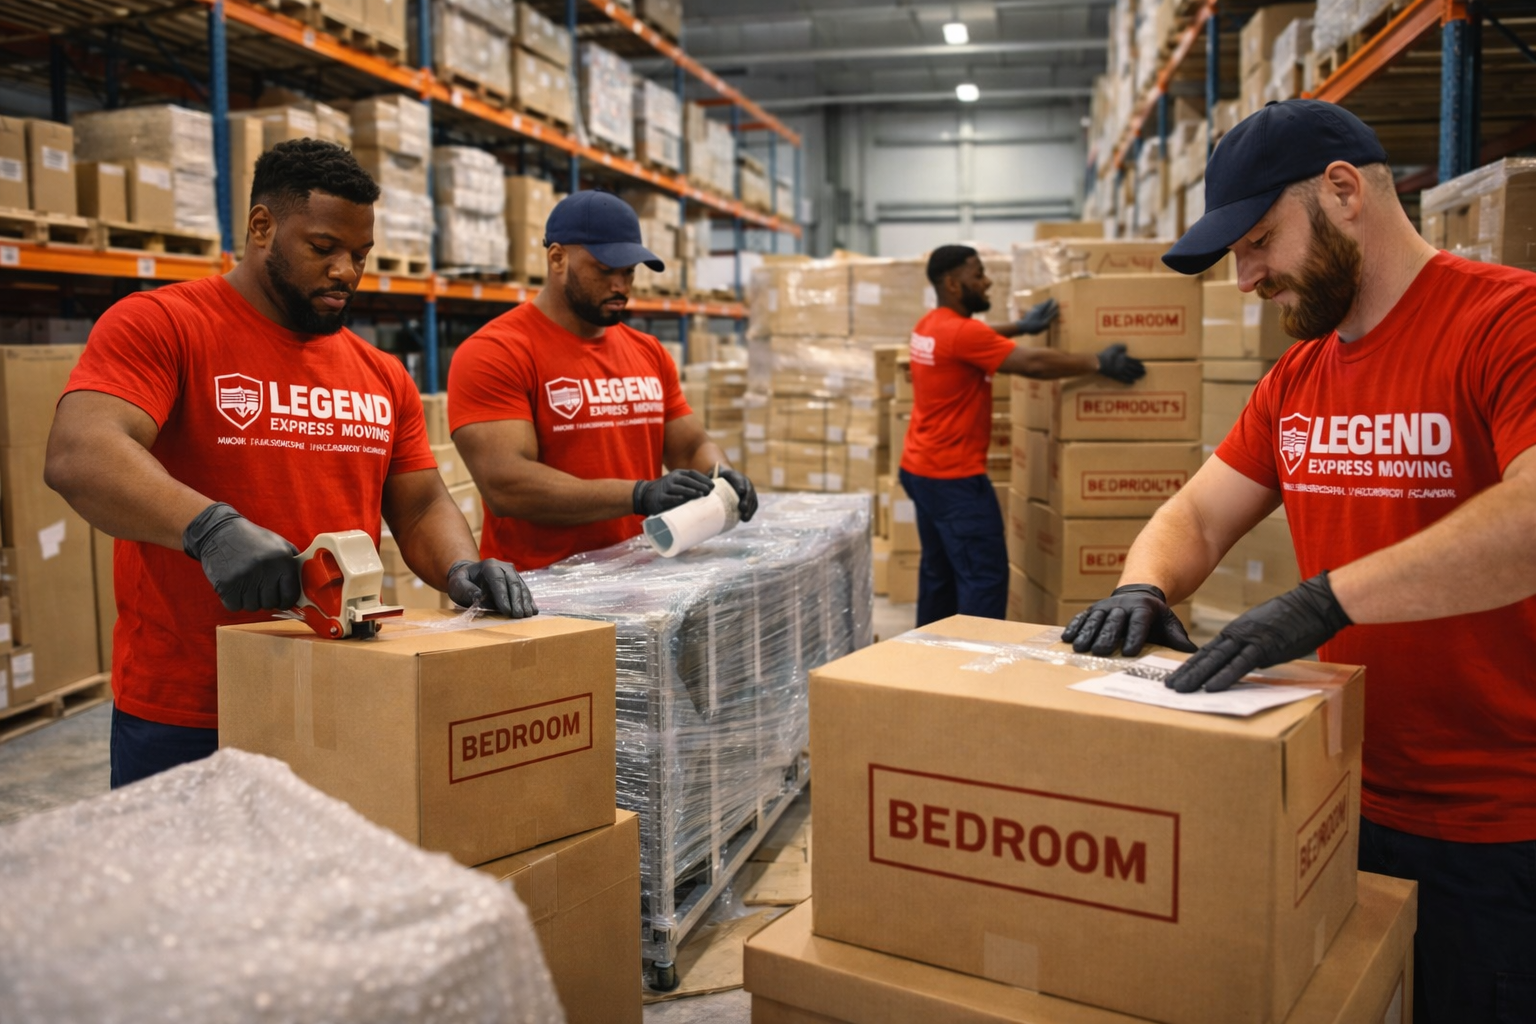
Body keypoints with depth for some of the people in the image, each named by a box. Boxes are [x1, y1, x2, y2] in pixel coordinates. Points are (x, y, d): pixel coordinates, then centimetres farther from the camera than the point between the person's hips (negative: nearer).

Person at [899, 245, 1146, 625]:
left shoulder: (930, 326, 10)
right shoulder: (961, 332, -20)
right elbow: (1035, 363, -22)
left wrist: (1020, 327, 21)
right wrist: (1099, 363, -14)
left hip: (921, 469, 10)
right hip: (953, 476, -10)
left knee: (939, 571, 16)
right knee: (985, 575, -7)